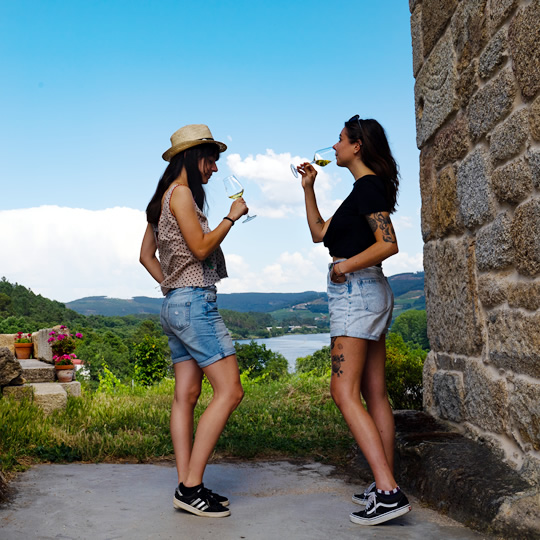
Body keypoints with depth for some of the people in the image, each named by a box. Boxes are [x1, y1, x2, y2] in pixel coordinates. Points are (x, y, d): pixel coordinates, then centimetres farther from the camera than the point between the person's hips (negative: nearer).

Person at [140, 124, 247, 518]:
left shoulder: (163, 199, 20)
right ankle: (191, 487, -8)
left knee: (186, 395, 7)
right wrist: (232, 217, -5)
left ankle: (187, 486, 10)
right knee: (229, 390, -10)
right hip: (195, 300, -10)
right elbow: (201, 249, -15)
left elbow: (146, 255, 23)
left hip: (175, 303, 10)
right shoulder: (180, 193, -9)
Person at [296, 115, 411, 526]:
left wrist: (347, 265, -22)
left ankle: (388, 493, -14)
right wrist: (308, 188, 22)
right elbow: (319, 232, 25)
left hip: (357, 292, -11)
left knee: (345, 392, -13)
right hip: (370, 294, 11)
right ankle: (386, 486, 15)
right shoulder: (366, 189, 21)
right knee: (374, 393, 9)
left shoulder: (367, 186, -10)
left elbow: (389, 244, -21)